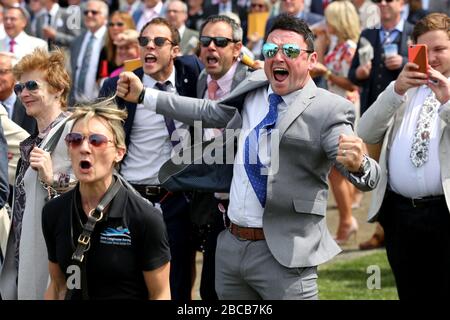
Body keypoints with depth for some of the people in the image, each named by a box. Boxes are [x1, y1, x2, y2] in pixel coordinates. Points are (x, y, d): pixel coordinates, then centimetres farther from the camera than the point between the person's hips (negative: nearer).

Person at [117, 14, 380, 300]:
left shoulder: (330, 110, -11)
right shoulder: (255, 88, 9)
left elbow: (368, 177, -20)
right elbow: (210, 113, 24)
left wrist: (358, 163, -43)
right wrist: (144, 95, 22)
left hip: (284, 254, -6)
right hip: (231, 245, 7)